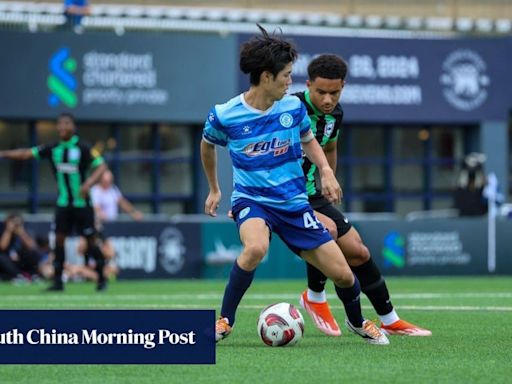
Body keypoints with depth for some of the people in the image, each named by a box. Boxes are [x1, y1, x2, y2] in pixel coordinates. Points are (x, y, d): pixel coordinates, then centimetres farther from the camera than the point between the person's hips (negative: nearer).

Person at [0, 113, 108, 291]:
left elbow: (101, 166, -14)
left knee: (90, 240, 1)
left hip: (82, 202, -4)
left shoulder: (83, 149, -9)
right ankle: (58, 281, 1)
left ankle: (102, 279, 15)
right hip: (63, 203, 4)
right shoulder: (53, 149, 3)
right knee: (59, 238, -2)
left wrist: (88, 183, -30)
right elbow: (27, 154, 1)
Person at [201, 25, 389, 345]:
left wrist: (326, 170, -2)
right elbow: (207, 145, 12)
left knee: (342, 274, 0)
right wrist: (214, 190, 22)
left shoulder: (293, 106, -4)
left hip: (294, 202, 3)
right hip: (251, 199, -3)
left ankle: (358, 322, 34)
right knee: (256, 247, -38)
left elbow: (308, 140, 17)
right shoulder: (224, 116, -12)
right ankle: (225, 321, -19)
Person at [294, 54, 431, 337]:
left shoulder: (334, 114, 3)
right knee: (328, 228, -31)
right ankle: (315, 298, -7)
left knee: (358, 251, 7)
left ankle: (390, 321, 22)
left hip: (310, 195, 8)